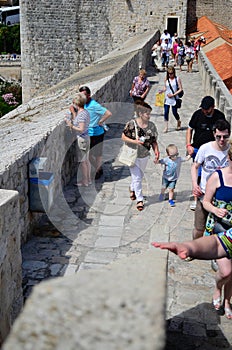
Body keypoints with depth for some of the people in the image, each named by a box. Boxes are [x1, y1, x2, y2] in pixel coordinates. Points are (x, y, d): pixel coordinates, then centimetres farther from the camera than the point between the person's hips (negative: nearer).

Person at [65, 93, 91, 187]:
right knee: (86, 160, 17)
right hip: (86, 137, 10)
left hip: (82, 138, -10)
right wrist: (74, 112, 19)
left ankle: (84, 181, 11)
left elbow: (81, 129, -26)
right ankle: (88, 179, 26)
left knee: (83, 161, 1)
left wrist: (71, 126, -21)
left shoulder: (81, 114, -22)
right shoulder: (85, 112, 6)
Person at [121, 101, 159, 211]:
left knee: (140, 176, 21)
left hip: (145, 156, 4)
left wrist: (156, 152, -12)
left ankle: (132, 188, 50)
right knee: (137, 177, -4)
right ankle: (139, 199, 10)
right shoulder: (131, 124, -16)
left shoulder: (152, 126, -5)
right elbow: (123, 137, -8)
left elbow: (154, 141, 1)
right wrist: (134, 141, -23)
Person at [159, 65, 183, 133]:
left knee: (174, 112, 4)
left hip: (174, 99, -3)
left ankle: (179, 122, 35)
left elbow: (180, 89, -5)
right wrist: (162, 91, -9)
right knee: (166, 112, -4)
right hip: (167, 99, 3)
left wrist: (173, 94, -14)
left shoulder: (177, 79, -5)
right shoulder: (166, 79, 4)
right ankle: (166, 127, 5)